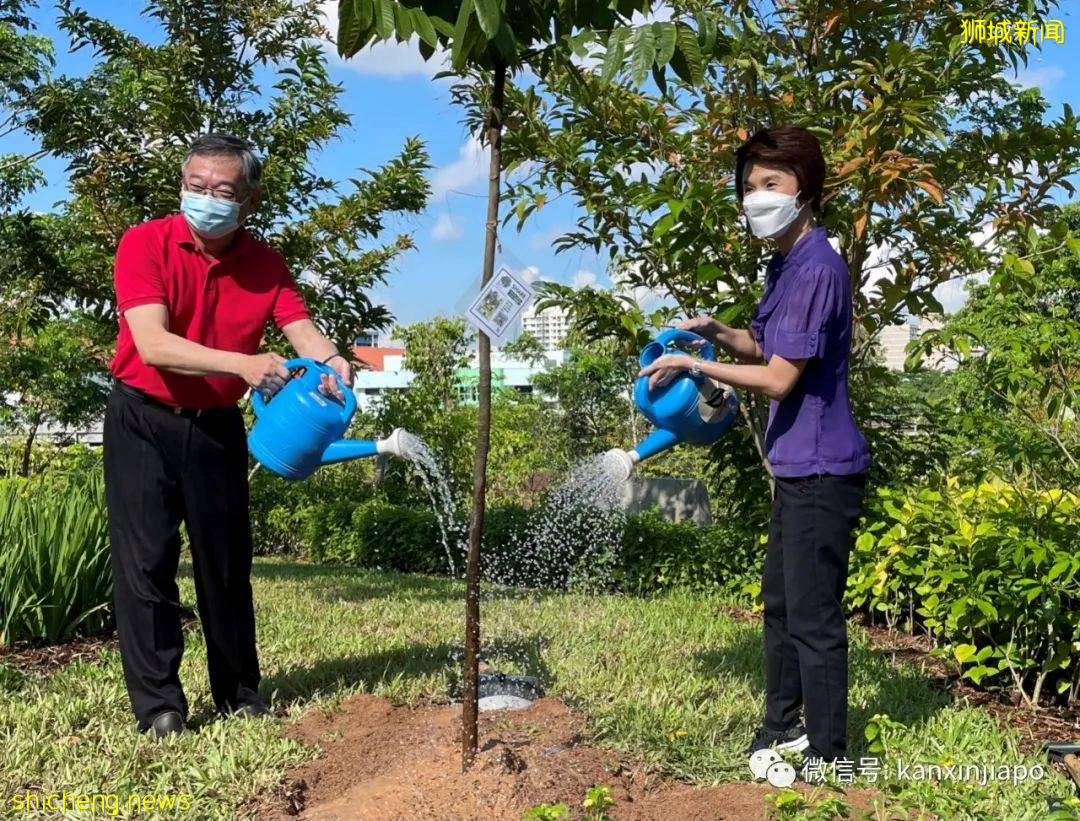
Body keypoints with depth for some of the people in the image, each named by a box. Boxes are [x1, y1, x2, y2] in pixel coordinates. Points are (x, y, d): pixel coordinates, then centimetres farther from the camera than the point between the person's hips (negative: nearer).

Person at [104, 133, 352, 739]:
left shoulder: (265, 262, -2)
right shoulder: (145, 243, -14)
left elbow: (301, 329, -12)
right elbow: (152, 343, -26)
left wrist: (332, 361, -36)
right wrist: (244, 364, -40)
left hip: (218, 426, 4)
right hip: (144, 420, -3)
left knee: (227, 560, 10)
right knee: (147, 559, -5)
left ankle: (240, 692, 24)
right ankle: (158, 705, 5)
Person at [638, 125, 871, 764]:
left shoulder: (818, 268, -19)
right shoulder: (785, 264, 12)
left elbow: (779, 379, -20)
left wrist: (694, 364, -11)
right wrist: (717, 333, 5)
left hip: (821, 471, -11)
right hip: (798, 468, 11)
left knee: (814, 619, -1)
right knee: (780, 605, 20)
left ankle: (828, 757, 12)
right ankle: (783, 729, 35)